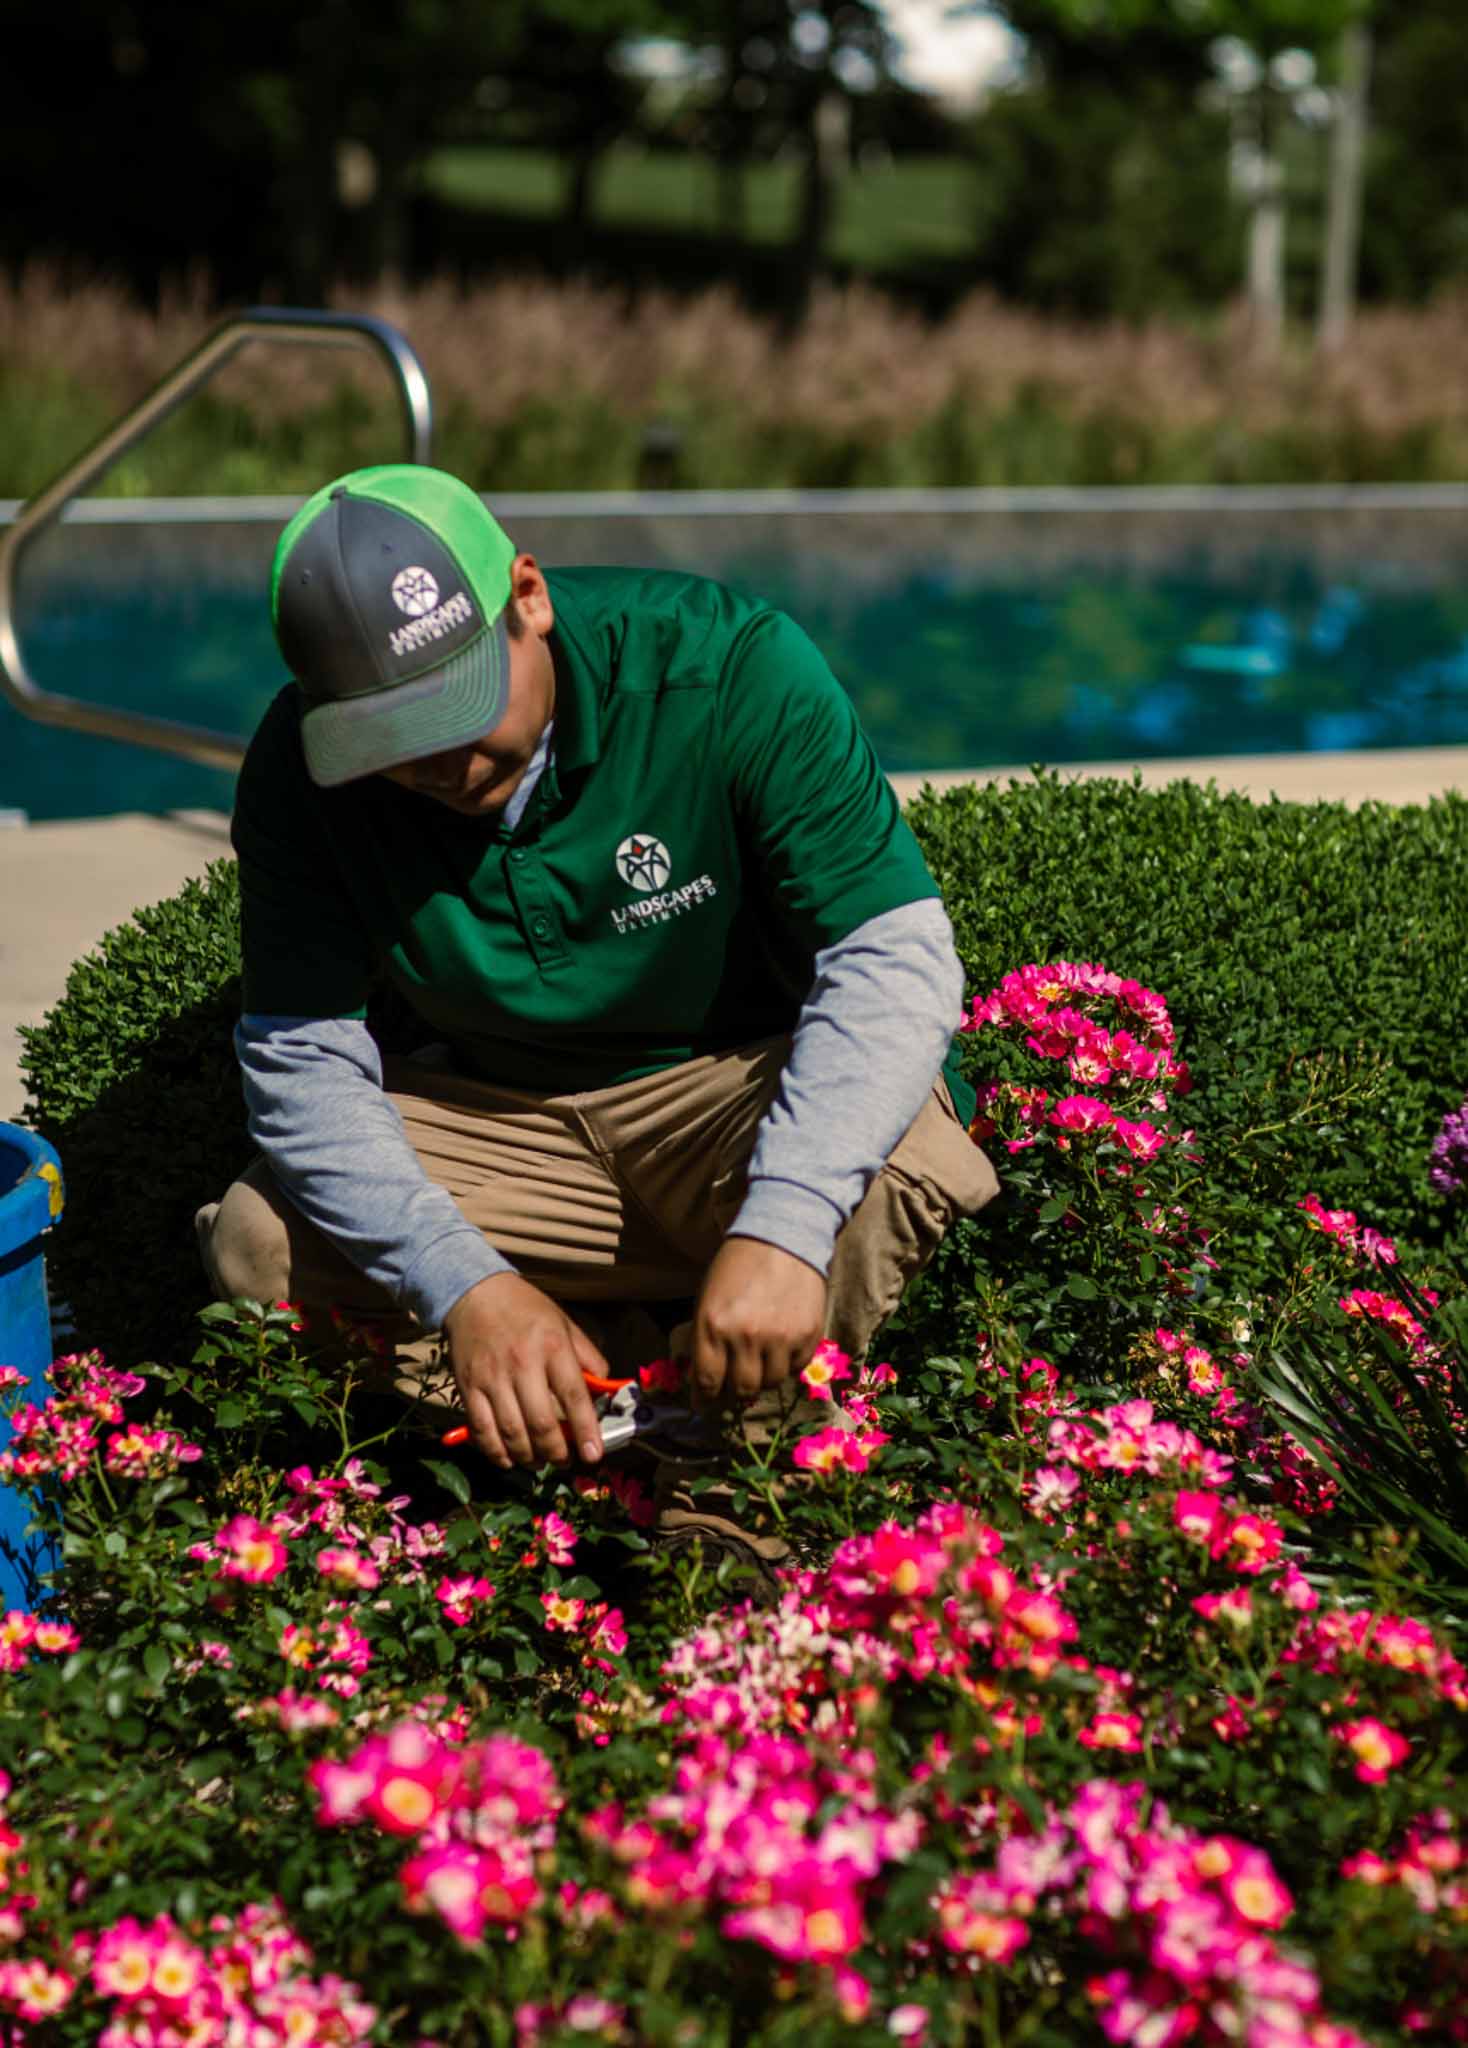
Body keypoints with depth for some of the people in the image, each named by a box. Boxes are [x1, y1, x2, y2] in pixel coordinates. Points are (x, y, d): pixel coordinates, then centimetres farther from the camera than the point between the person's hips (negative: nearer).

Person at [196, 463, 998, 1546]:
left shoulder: (725, 664, -24)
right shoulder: (302, 768, -15)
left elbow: (897, 959, -28)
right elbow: (301, 1061, -15)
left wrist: (781, 1228, -43)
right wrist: (468, 1286, -32)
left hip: (753, 1080, -3)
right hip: (497, 1107, 3)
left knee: (906, 1198, -35)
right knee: (257, 1246, -21)